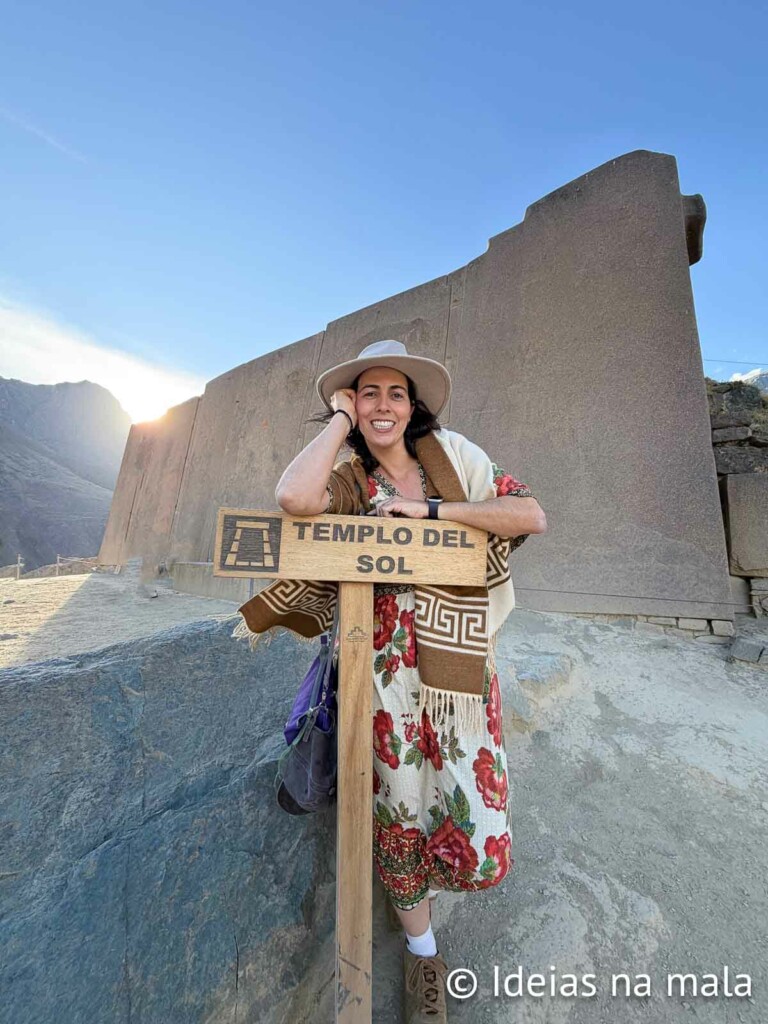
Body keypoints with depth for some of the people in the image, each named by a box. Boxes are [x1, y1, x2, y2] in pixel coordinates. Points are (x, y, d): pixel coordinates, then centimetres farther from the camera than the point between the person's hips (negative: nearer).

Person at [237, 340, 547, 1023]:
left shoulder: (449, 454, 4)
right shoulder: (348, 478, 0)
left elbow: (532, 516, -3)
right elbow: (294, 497, -24)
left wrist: (433, 509, -13)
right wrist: (340, 419, -9)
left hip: (459, 660, 2)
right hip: (385, 664, -1)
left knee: (475, 819, 11)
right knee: (402, 805, 12)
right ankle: (422, 947, 46)